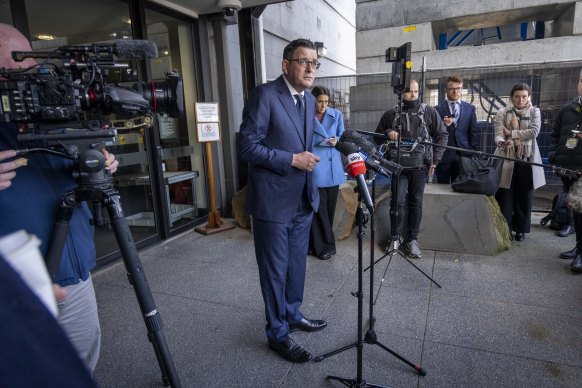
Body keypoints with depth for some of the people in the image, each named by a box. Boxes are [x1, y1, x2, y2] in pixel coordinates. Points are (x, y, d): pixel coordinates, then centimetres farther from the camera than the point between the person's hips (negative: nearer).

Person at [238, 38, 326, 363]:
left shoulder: (310, 100, 11)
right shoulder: (265, 95, -13)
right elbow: (247, 146, -17)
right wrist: (293, 160, -19)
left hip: (303, 199, 7)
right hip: (273, 201, -7)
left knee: (297, 265, 19)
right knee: (275, 270, 7)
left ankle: (293, 315, 41)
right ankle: (278, 333, 25)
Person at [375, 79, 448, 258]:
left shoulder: (429, 112, 4)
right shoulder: (391, 114, 5)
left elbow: (442, 135, 7)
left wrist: (435, 160, -1)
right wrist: (388, 133, -10)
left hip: (420, 166, 0)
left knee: (416, 203, 5)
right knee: (398, 202, -5)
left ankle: (412, 239, 16)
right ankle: (395, 237, 13)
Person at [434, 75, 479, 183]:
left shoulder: (470, 109, 12)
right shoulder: (437, 109, 3)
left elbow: (474, 133, 12)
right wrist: (444, 125, -17)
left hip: (463, 155, 2)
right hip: (443, 155, -2)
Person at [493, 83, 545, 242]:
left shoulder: (534, 112, 6)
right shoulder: (502, 113, 2)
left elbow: (534, 132, -10)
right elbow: (498, 134, -9)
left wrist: (511, 133, -11)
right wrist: (501, 142, -30)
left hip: (526, 159, 1)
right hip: (507, 158, -1)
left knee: (524, 195, 6)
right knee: (505, 195, -2)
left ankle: (520, 229, 18)